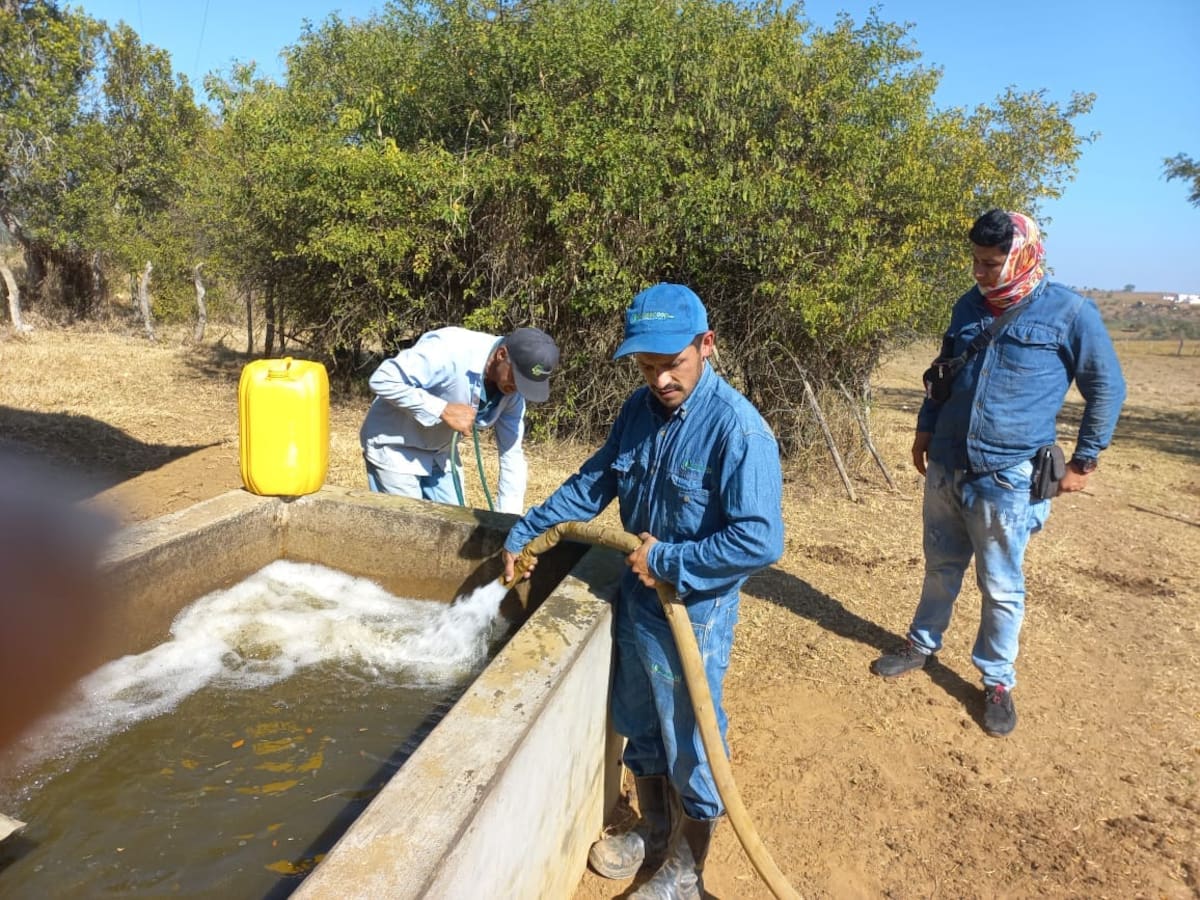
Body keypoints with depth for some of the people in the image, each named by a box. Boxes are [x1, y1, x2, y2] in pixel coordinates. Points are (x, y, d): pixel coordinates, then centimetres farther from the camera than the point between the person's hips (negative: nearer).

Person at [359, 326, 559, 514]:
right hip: (393, 448, -6)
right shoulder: (448, 350, -32)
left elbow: (512, 453, -5)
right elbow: (382, 379, -31)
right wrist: (443, 410, -34)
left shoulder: (513, 391, -11)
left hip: (438, 454, 7)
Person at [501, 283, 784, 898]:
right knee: (640, 731, 24)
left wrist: (667, 561, -21)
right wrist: (524, 533, 9)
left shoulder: (738, 429, -24)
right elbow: (593, 483, 9)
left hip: (693, 614, -6)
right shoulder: (640, 409, -2)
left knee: (689, 750, 13)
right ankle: (653, 835, 49)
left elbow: (761, 540, -27)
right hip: (636, 599, 7)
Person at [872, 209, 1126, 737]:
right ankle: (923, 644, 38)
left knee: (1001, 587, 7)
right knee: (941, 567, 19)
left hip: (1008, 479, -4)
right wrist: (925, 428, 15)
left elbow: (1107, 390, 0)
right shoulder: (968, 307, 5)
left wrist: (1084, 461, 0)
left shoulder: (1070, 313, -9)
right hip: (946, 468, 5)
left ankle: (997, 680, 26)